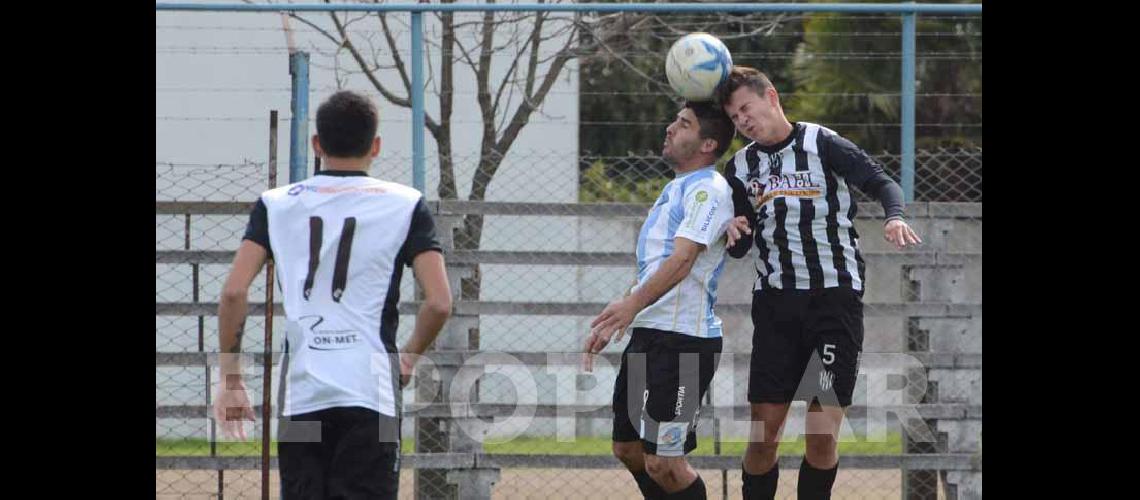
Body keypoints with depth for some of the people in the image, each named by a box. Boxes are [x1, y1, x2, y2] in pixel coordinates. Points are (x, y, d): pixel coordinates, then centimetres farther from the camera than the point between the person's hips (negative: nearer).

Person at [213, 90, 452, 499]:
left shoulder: (277, 204, 9)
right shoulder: (404, 205, 5)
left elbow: (234, 293, -1)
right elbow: (439, 303, -3)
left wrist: (230, 379, 6)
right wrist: (409, 358, 14)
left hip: (299, 393, 2)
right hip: (370, 390, -2)